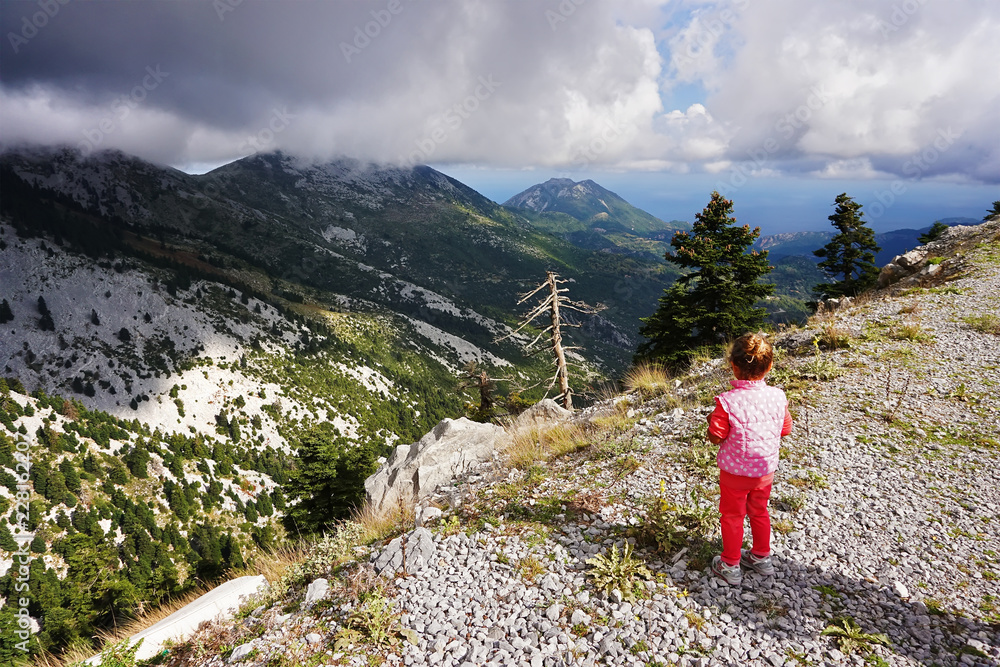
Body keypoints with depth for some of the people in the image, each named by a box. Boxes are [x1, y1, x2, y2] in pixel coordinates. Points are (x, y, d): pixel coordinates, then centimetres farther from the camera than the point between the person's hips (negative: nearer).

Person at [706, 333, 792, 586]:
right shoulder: (777, 396, -13)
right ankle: (762, 558, 43)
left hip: (734, 471, -4)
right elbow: (785, 429, -1)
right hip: (766, 470, 4)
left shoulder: (727, 401, -26)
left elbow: (716, 436, -19)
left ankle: (730, 565, 28)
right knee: (759, 511, 25)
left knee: (732, 516, 14)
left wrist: (712, 420, -1)